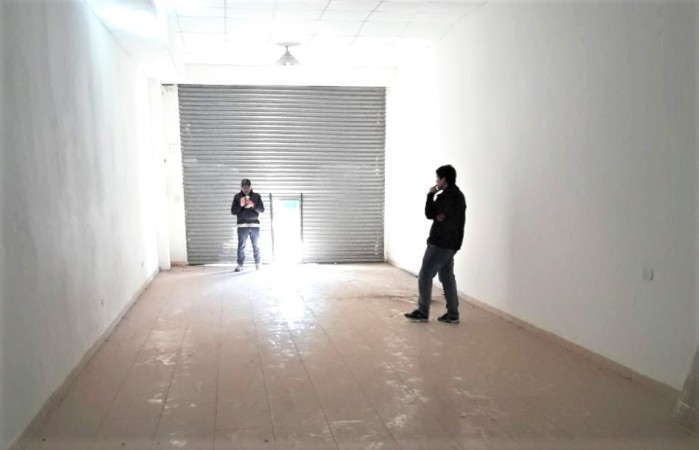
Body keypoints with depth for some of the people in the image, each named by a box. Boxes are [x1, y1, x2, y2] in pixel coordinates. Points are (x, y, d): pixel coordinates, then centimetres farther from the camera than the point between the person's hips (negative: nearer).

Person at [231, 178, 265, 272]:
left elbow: (262, 209, 1)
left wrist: (253, 205, -16)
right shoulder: (237, 196, 7)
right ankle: (240, 265, 1)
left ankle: (257, 264, 11)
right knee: (241, 246, -3)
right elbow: (233, 211, 3)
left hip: (255, 225, 0)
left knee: (255, 246, 4)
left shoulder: (256, 196, 8)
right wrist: (240, 205, -14)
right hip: (242, 225, 0)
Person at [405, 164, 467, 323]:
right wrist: (437, 215, -5)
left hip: (440, 243, -10)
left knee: (425, 276, -2)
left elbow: (429, 214, -11)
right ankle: (453, 314, 13)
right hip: (451, 243, 10)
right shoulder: (458, 195, 15)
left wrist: (431, 195, -1)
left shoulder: (446, 196, -18)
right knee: (447, 277, 11)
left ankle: (422, 312, 5)